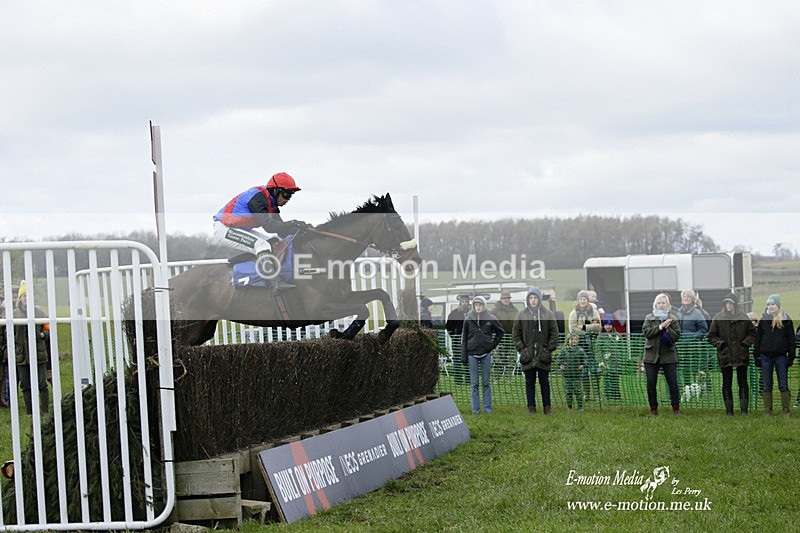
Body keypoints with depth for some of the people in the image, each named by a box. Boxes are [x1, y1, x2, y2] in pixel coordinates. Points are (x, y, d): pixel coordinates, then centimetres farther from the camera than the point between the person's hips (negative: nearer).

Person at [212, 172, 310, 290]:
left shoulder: (271, 203, 8)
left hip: (242, 230, 11)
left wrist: (303, 228, -12)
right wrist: (293, 225, -33)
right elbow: (268, 226, -31)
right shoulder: (257, 197, -22)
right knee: (262, 245, -27)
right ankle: (276, 282, -33)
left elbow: (281, 231, 4)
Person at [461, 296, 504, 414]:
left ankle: (487, 408, 10)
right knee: (474, 384, 3)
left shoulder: (491, 319, -1)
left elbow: (500, 332, 14)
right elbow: (464, 338, 3)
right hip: (472, 354, 0)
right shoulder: (468, 320, 0)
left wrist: (493, 345, 4)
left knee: (486, 383, 5)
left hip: (486, 354, 0)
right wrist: (464, 357, -1)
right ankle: (475, 409, 6)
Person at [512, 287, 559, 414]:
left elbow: (554, 332, 6)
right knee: (529, 382, 4)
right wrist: (521, 348, -1)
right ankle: (531, 407, 9)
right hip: (528, 355, 1)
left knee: (544, 382, 5)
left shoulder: (548, 314, 3)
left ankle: (547, 407, 10)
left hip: (543, 355, -1)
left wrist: (549, 348, -3)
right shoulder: (521, 314, 5)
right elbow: (515, 333, 8)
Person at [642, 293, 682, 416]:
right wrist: (661, 327, -16)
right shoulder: (649, 318, 7)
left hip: (668, 355, -1)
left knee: (673, 383, -2)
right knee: (651, 383, 2)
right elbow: (646, 332, -9)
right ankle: (653, 408, 11)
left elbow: (676, 336, -3)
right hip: (651, 355, 1)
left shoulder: (673, 319, 5)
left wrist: (667, 328, -19)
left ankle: (676, 407, 6)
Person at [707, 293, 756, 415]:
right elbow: (711, 336, 7)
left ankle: (744, 409, 7)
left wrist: (746, 343, -4)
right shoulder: (718, 318, 2)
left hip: (741, 356, 0)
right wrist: (720, 344, -9)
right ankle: (729, 410, 7)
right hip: (725, 356, 0)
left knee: (743, 383, 3)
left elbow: (752, 332, 11)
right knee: (727, 384, 3)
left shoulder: (743, 317, 2)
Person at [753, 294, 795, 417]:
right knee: (767, 387, 5)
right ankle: (768, 412, 9)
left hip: (781, 356, -2)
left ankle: (786, 412, 5)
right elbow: (758, 339, 8)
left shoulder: (786, 320, 1)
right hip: (766, 357, 2)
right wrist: (756, 356, 3)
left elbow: (791, 339, 2)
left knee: (783, 386, 0)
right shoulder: (763, 320, 6)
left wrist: (791, 356, -3)